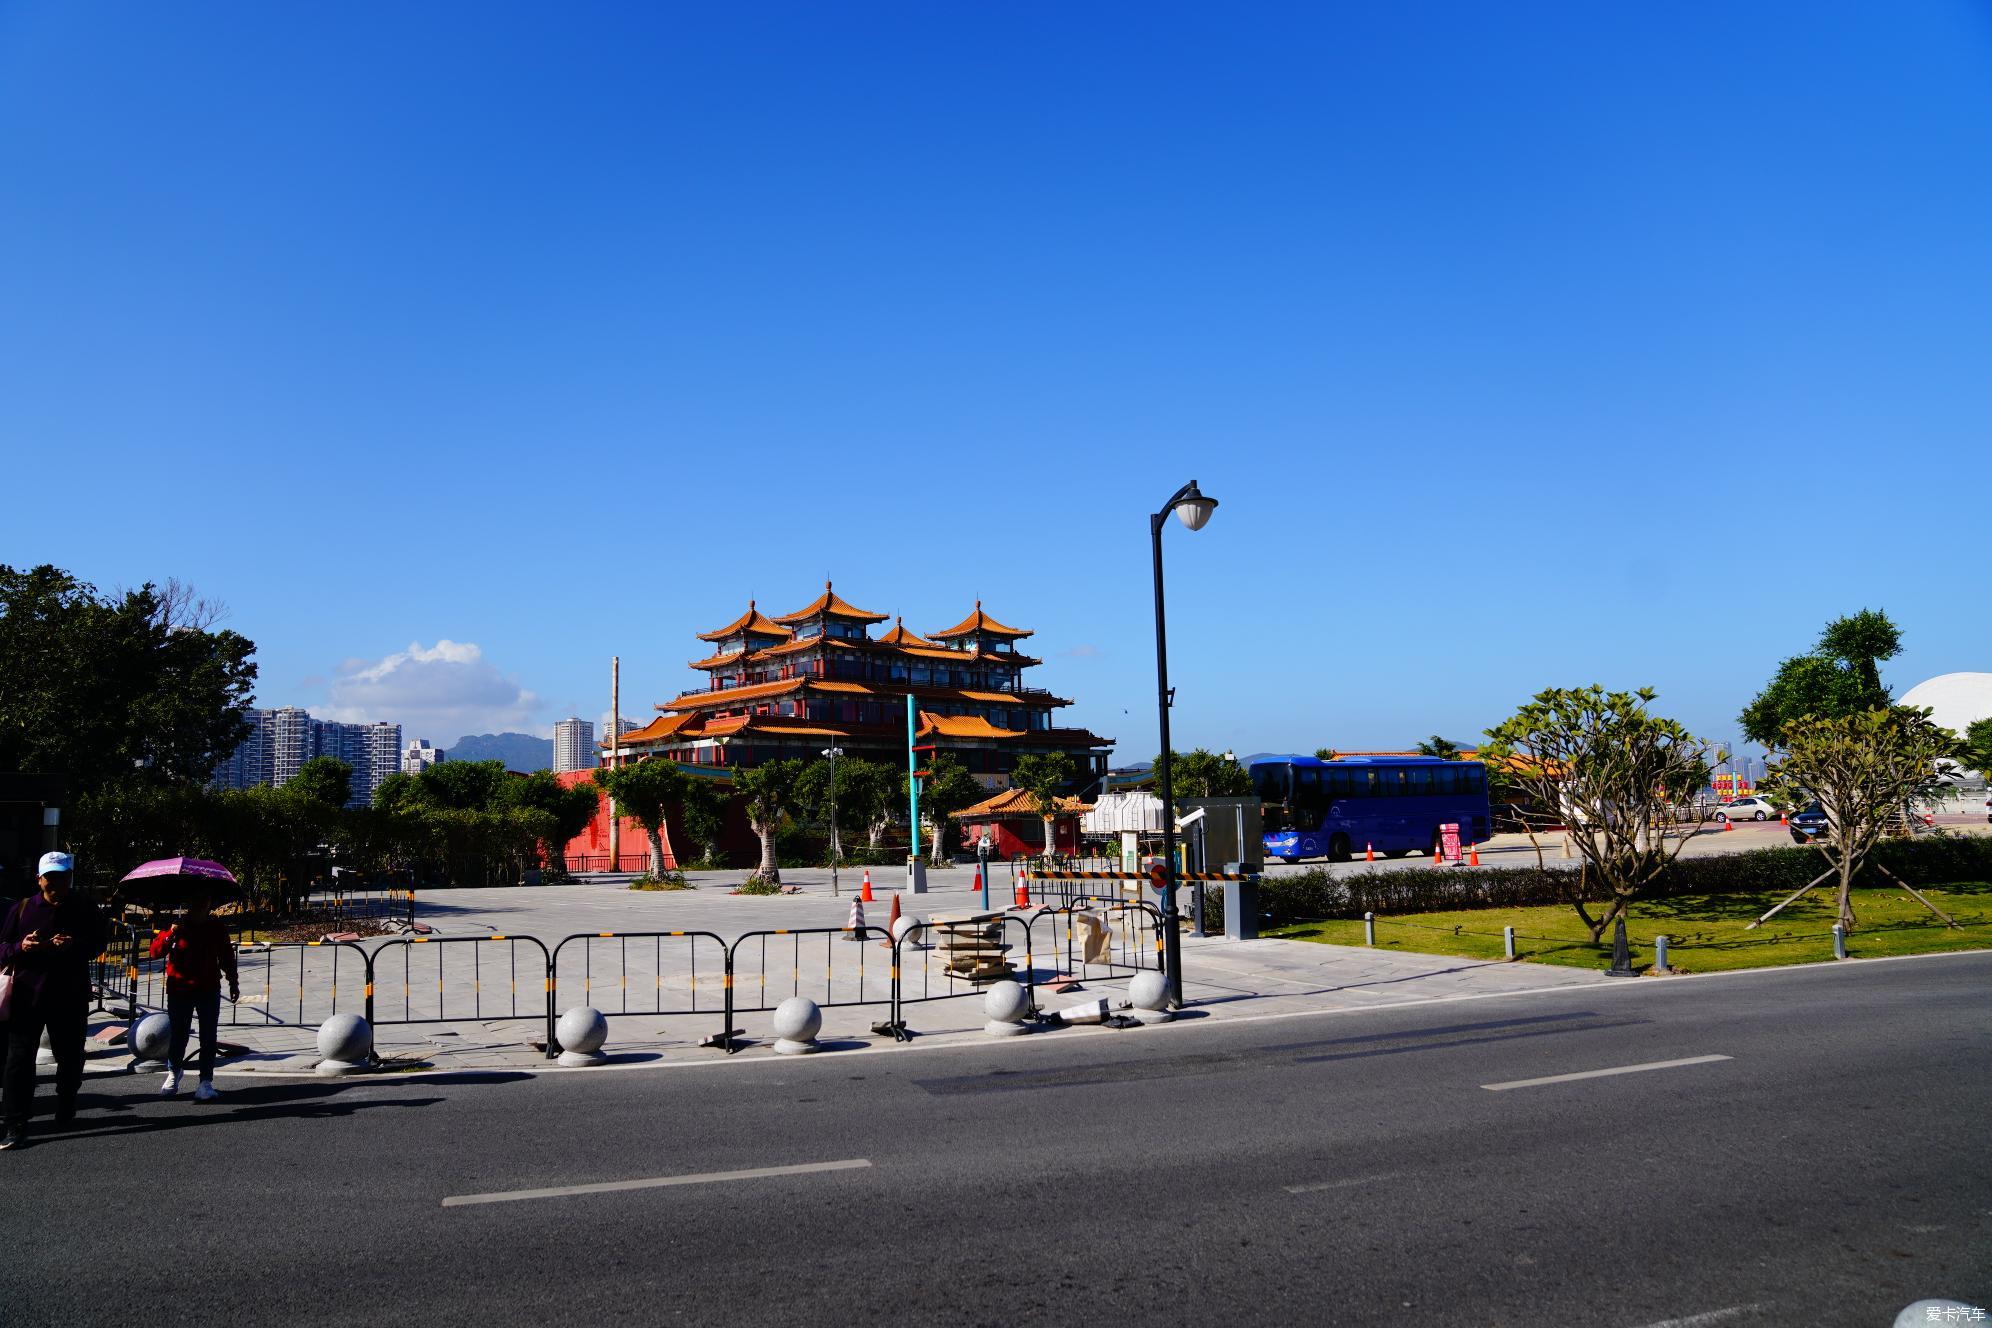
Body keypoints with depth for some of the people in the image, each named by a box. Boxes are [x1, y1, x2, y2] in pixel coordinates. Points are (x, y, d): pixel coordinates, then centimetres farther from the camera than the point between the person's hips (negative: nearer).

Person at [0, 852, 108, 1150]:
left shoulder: (84, 909, 4)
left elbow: (97, 945, 1)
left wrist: (74, 945, -19)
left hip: (70, 997, 0)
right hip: (27, 994, 0)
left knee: (70, 1057, 10)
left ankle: (65, 1112, 28)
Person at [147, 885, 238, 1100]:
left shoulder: (216, 927, 5)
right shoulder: (177, 925, -2)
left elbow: (226, 955, 14)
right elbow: (155, 952, -11)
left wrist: (233, 982, 15)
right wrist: (170, 935, -27)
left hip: (209, 990, 1)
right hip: (179, 991, -1)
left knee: (208, 1037, -1)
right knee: (178, 1036, 6)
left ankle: (206, 1081, 3)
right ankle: (174, 1071, 33)